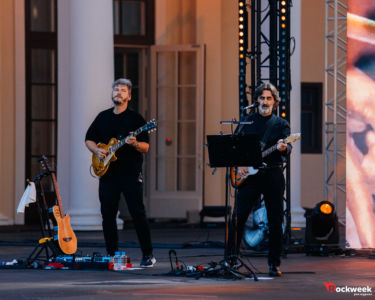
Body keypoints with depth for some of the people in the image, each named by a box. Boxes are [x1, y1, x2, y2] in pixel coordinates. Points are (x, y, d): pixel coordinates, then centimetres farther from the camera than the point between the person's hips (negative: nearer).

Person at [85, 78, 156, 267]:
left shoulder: (135, 118, 1)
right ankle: (112, 254, 13)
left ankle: (148, 255, -5)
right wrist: (97, 150, -1)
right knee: (107, 214, 4)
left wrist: (135, 144, -25)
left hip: (130, 173, -4)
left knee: (137, 213, -9)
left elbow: (146, 147, -3)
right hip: (108, 173, 4)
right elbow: (89, 139, 19)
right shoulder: (103, 117, 14)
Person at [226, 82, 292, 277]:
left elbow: (288, 148, -8)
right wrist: (239, 165, -5)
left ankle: (274, 264, 8)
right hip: (249, 174, 1)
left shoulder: (281, 124, 6)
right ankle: (230, 259, -3)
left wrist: (284, 148, -31)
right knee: (238, 217, -7)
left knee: (275, 222, 1)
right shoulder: (247, 121, 11)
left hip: (273, 175, -1)